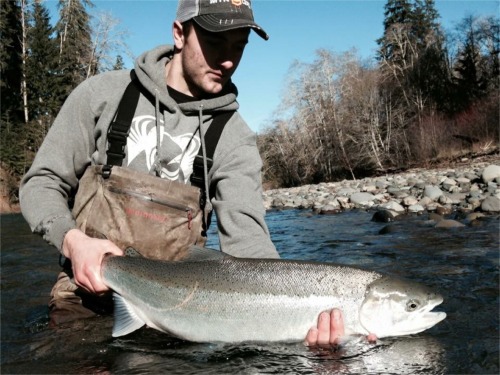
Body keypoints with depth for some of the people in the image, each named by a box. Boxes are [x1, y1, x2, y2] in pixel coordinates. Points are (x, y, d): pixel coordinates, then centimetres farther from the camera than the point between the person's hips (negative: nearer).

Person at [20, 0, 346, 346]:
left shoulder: (234, 139, -4)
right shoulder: (103, 94, -4)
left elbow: (245, 235, -15)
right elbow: (42, 182, 1)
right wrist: (71, 238, -21)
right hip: (90, 288, -1)